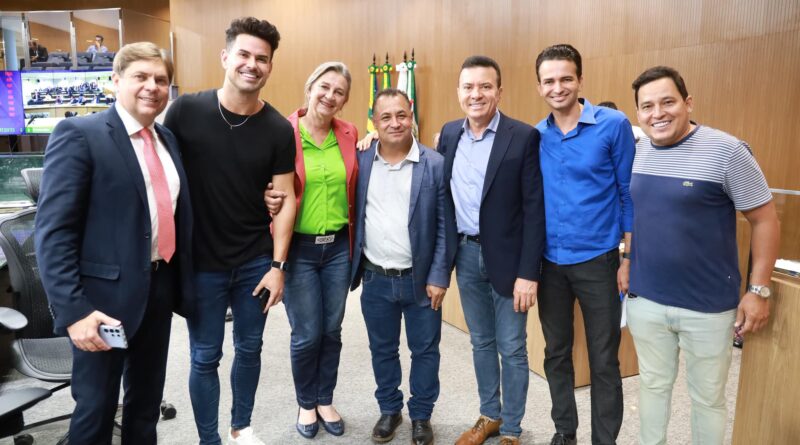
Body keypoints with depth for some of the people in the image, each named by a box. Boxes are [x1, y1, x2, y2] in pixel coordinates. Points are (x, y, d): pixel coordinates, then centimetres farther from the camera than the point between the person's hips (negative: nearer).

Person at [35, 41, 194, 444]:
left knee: (147, 400, 20)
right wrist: (73, 310, -20)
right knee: (96, 407, 9)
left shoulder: (167, 139, 10)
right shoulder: (79, 134, -11)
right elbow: (53, 232, -16)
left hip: (160, 288, 6)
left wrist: (181, 284, 6)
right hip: (105, 294, -6)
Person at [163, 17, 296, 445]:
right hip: (201, 262, -1)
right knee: (205, 356, 11)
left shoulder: (278, 130, -5)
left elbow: (285, 200, -2)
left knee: (249, 348, 16)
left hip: (256, 262, 2)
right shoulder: (186, 110, -9)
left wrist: (278, 265, -5)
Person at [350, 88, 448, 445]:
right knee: (382, 349, 16)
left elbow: (445, 226, -6)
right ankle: (389, 409, 37)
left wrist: (439, 276, -9)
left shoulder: (435, 164, -7)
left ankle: (421, 415, 32)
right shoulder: (360, 161, -1)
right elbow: (351, 216, 5)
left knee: (425, 350, 12)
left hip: (420, 279, -2)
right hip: (375, 279, 2)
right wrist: (353, 268, 0)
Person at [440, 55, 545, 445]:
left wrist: (528, 272, -16)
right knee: (480, 342, 18)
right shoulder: (449, 133, 4)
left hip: (506, 257, -4)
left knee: (511, 349, 8)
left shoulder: (524, 137, -11)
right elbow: (440, 193, 13)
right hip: (466, 255, 5)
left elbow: (534, 209, -13)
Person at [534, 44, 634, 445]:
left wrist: (628, 257, -6)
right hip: (549, 261, 4)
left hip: (597, 260, -3)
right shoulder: (535, 136, 3)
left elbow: (630, 192, -4)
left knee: (604, 360, 7)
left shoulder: (613, 125, -7)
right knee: (556, 353, 15)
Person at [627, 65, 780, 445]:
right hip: (645, 300, 4)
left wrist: (758, 290, -10)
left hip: (708, 306, -3)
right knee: (653, 385, 19)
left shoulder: (727, 151, -13)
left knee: (708, 397, 13)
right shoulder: (635, 152, 1)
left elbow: (765, 221, -8)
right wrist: (625, 261, 10)